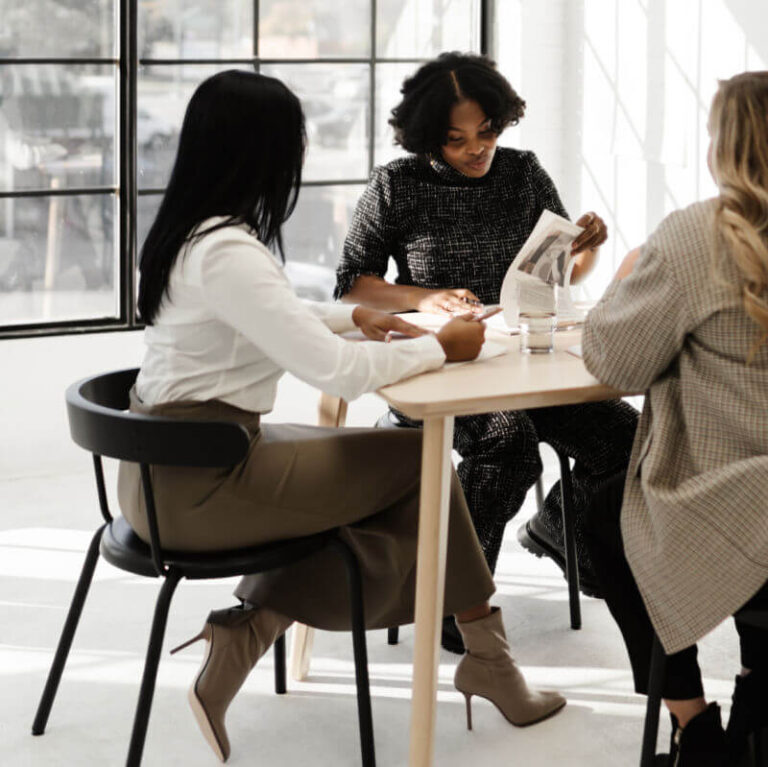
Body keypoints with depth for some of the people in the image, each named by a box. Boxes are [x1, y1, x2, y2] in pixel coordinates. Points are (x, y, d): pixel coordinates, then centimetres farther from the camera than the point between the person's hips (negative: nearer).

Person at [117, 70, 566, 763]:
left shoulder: (185, 232, 7)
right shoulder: (227, 251, -22)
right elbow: (337, 372, -25)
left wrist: (354, 317, 17)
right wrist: (440, 348, -10)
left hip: (170, 465, 9)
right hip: (196, 487, -9)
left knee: (392, 463, 9)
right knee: (420, 461, 0)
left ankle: (251, 628, 1)